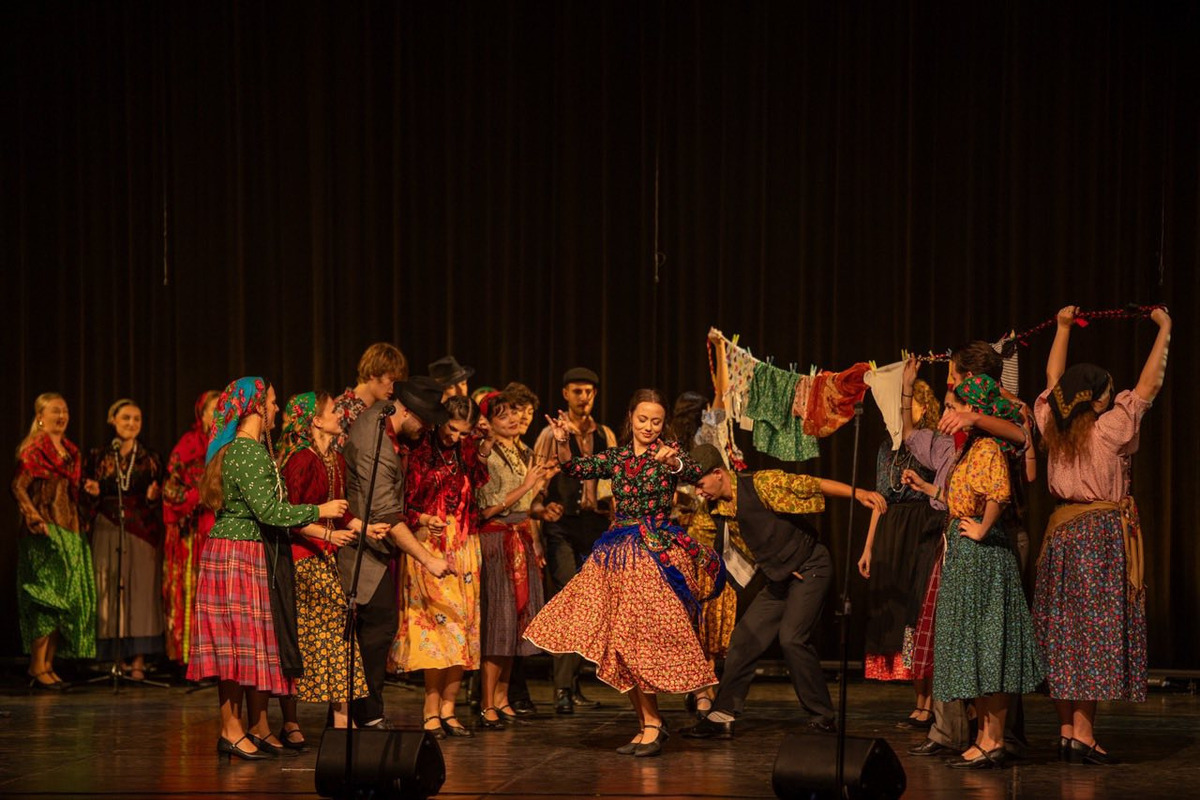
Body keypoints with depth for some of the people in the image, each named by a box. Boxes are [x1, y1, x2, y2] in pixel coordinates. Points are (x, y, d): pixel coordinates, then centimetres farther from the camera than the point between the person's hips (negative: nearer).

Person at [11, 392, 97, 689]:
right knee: (48, 598, -11)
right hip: (45, 532, -8)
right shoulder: (33, 450, -6)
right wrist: (36, 519, -19)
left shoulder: (70, 451, 17)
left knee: (66, 599, 5)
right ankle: (37, 668, -8)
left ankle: (49, 665, 10)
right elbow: (18, 487, -12)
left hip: (69, 531, 8)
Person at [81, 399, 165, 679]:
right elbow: (87, 499, 11)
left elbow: (160, 499, 11)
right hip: (107, 530, 0)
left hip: (141, 530, 0)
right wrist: (93, 493, -10)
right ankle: (118, 659, 3)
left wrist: (153, 497, -11)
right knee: (109, 591, -2)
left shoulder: (150, 458, 10)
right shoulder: (98, 456, 9)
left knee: (140, 590, -7)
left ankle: (138, 661, -5)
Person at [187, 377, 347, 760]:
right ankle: (231, 731, -4)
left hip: (254, 557, 10)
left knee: (257, 643, 10)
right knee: (239, 642, -7)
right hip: (236, 556, -10)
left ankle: (259, 729, 13)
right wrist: (319, 510, -10)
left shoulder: (252, 449, 17)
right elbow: (269, 510, -21)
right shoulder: (247, 452, -15)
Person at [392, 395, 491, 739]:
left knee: (462, 626, 3)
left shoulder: (468, 450, 10)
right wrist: (423, 519, -23)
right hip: (430, 546, -5)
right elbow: (405, 503, -5)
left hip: (464, 547, 5)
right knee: (439, 623, -12)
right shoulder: (419, 450, -6)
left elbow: (478, 492, 10)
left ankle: (447, 708, 10)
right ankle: (431, 712, -6)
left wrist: (482, 458, 3)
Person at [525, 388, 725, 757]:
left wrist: (672, 461, -43)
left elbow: (693, 472, -22)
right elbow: (576, 468, -2)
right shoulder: (615, 457, 10)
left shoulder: (669, 454, -1)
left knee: (643, 638, -9)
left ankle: (652, 724, -3)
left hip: (655, 553, -5)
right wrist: (562, 443, -20)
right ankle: (647, 723, 14)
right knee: (622, 644, 5)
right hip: (618, 556, 5)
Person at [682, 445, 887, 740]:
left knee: (792, 638, -19)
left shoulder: (761, 483, -17)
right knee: (744, 638, 2)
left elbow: (814, 484, -15)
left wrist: (859, 494, -20)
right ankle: (722, 716, 7)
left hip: (811, 568, -8)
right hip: (779, 579, 8)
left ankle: (823, 717, -7)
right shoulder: (721, 512, 4)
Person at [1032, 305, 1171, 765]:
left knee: (1064, 637, 7)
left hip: (1062, 533, 7)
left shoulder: (1053, 429, 3)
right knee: (1095, 637, -5)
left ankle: (1066, 732, 9)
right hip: (1101, 535, -7)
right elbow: (1149, 385, -7)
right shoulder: (1107, 430, -11)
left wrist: (1064, 327, 28)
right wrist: (1164, 330, 3)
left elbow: (1053, 379, 19)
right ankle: (1083, 737, -7)